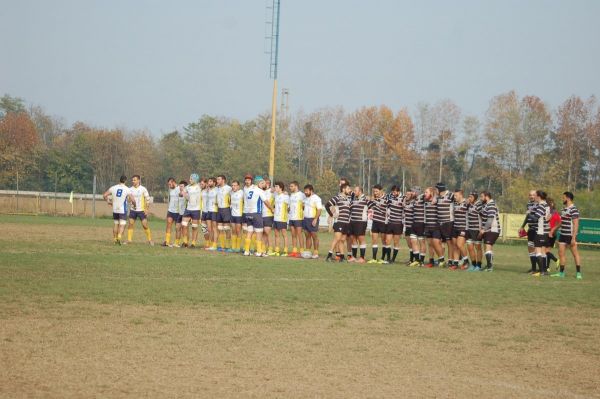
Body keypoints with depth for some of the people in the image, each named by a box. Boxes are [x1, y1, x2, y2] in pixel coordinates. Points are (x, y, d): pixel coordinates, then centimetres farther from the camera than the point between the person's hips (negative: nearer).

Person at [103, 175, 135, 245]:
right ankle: (119, 237, -24)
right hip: (123, 210, -4)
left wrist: (108, 201, 19)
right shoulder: (127, 189, -9)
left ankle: (115, 239, 24)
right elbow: (133, 200, -12)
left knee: (115, 224, 17)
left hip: (115, 210, 4)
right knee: (122, 225, -3)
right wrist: (134, 205, 10)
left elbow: (104, 195, 2)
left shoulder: (113, 188, 0)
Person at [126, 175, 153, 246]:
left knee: (145, 225, -4)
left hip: (141, 210, -3)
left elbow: (147, 199, -2)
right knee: (130, 224, -4)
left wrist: (147, 209, -7)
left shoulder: (143, 189, -5)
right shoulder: (130, 189, 3)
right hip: (133, 210, 3)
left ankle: (150, 240, 9)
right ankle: (129, 239, 2)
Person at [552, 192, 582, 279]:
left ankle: (578, 273, 5)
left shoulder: (574, 210, -15)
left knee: (575, 253, 0)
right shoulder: (564, 209, 13)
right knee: (561, 253, 7)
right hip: (563, 235, 9)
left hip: (570, 236, -9)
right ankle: (561, 272, 12)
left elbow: (576, 225, -18)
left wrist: (573, 238, -22)